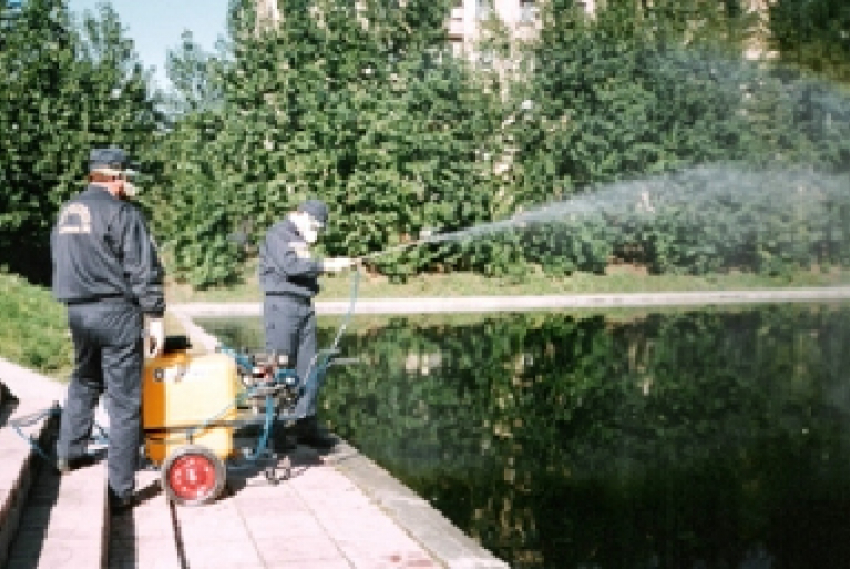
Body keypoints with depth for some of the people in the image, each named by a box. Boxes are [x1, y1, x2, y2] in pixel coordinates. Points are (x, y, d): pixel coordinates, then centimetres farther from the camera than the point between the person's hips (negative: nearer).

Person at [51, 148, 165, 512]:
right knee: (124, 400, -1)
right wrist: (155, 318, -10)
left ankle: (69, 454, 36)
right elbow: (144, 270, -14)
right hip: (116, 311, -7)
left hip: (77, 311, 8)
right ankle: (120, 489, 1)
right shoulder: (122, 212, -11)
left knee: (83, 382, 29)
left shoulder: (66, 213, 13)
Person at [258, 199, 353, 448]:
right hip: (282, 304, -8)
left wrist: (331, 265, -2)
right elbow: (291, 265, -20)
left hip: (304, 306, 8)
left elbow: (306, 270, 13)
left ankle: (307, 425, 14)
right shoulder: (278, 234, -6)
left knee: (309, 369, 7)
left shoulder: (302, 240, 20)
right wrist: (325, 264, -19)